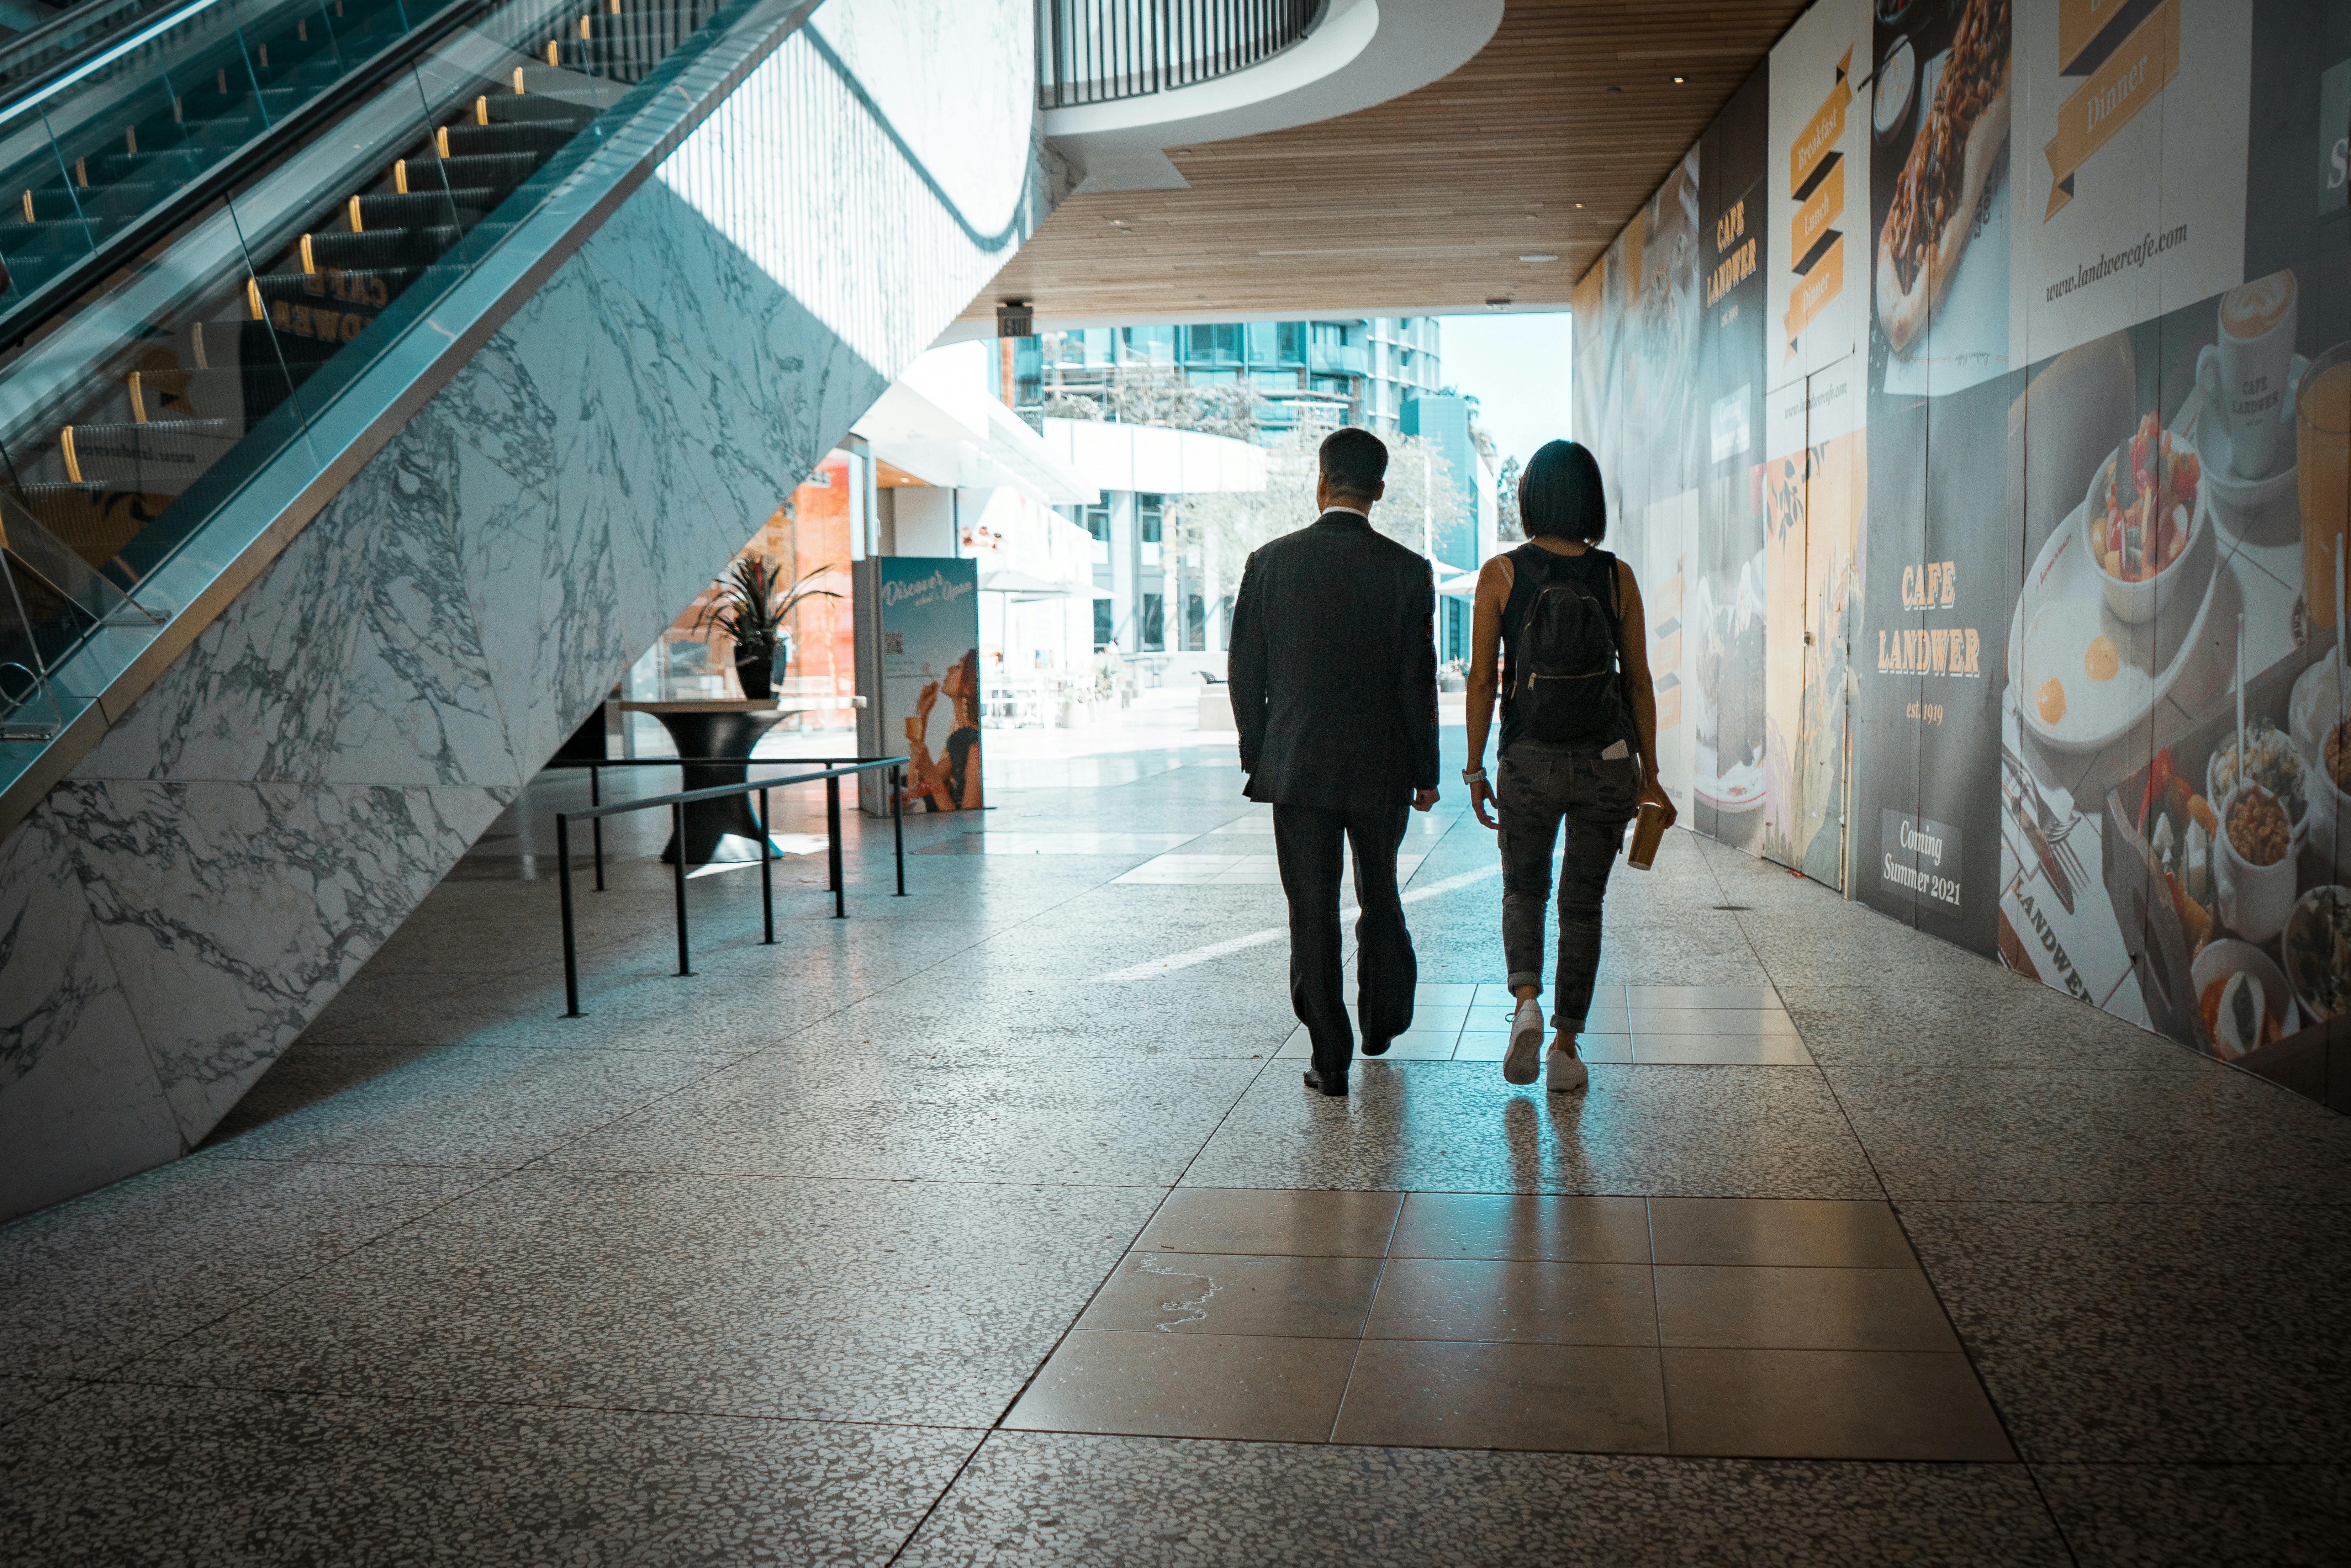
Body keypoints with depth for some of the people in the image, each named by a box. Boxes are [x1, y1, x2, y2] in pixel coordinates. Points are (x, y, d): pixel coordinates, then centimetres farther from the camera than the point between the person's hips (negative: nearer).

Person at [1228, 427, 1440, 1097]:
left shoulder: (1270, 562, -4)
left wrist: (1258, 756, 11)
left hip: (1296, 764, -1)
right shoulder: (1407, 571, -7)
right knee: (1381, 897, 20)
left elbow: (1245, 673, 0)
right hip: (1382, 766, 1)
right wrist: (1425, 773, 5)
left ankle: (1331, 1058, 5)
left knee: (1312, 911, 4)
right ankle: (1383, 1021, 37)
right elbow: (1418, 682, -5)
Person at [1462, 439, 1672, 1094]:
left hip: (1529, 761, -1)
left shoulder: (1502, 574, -6)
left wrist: (1474, 771, 1)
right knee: (1582, 903, 11)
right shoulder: (1618, 577, -1)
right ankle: (1566, 1048, 12)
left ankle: (1527, 1002, -4)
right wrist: (1648, 775, 9)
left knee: (1524, 889, 20)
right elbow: (1640, 683, 2)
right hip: (1607, 762, 1)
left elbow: (1482, 681, -6)